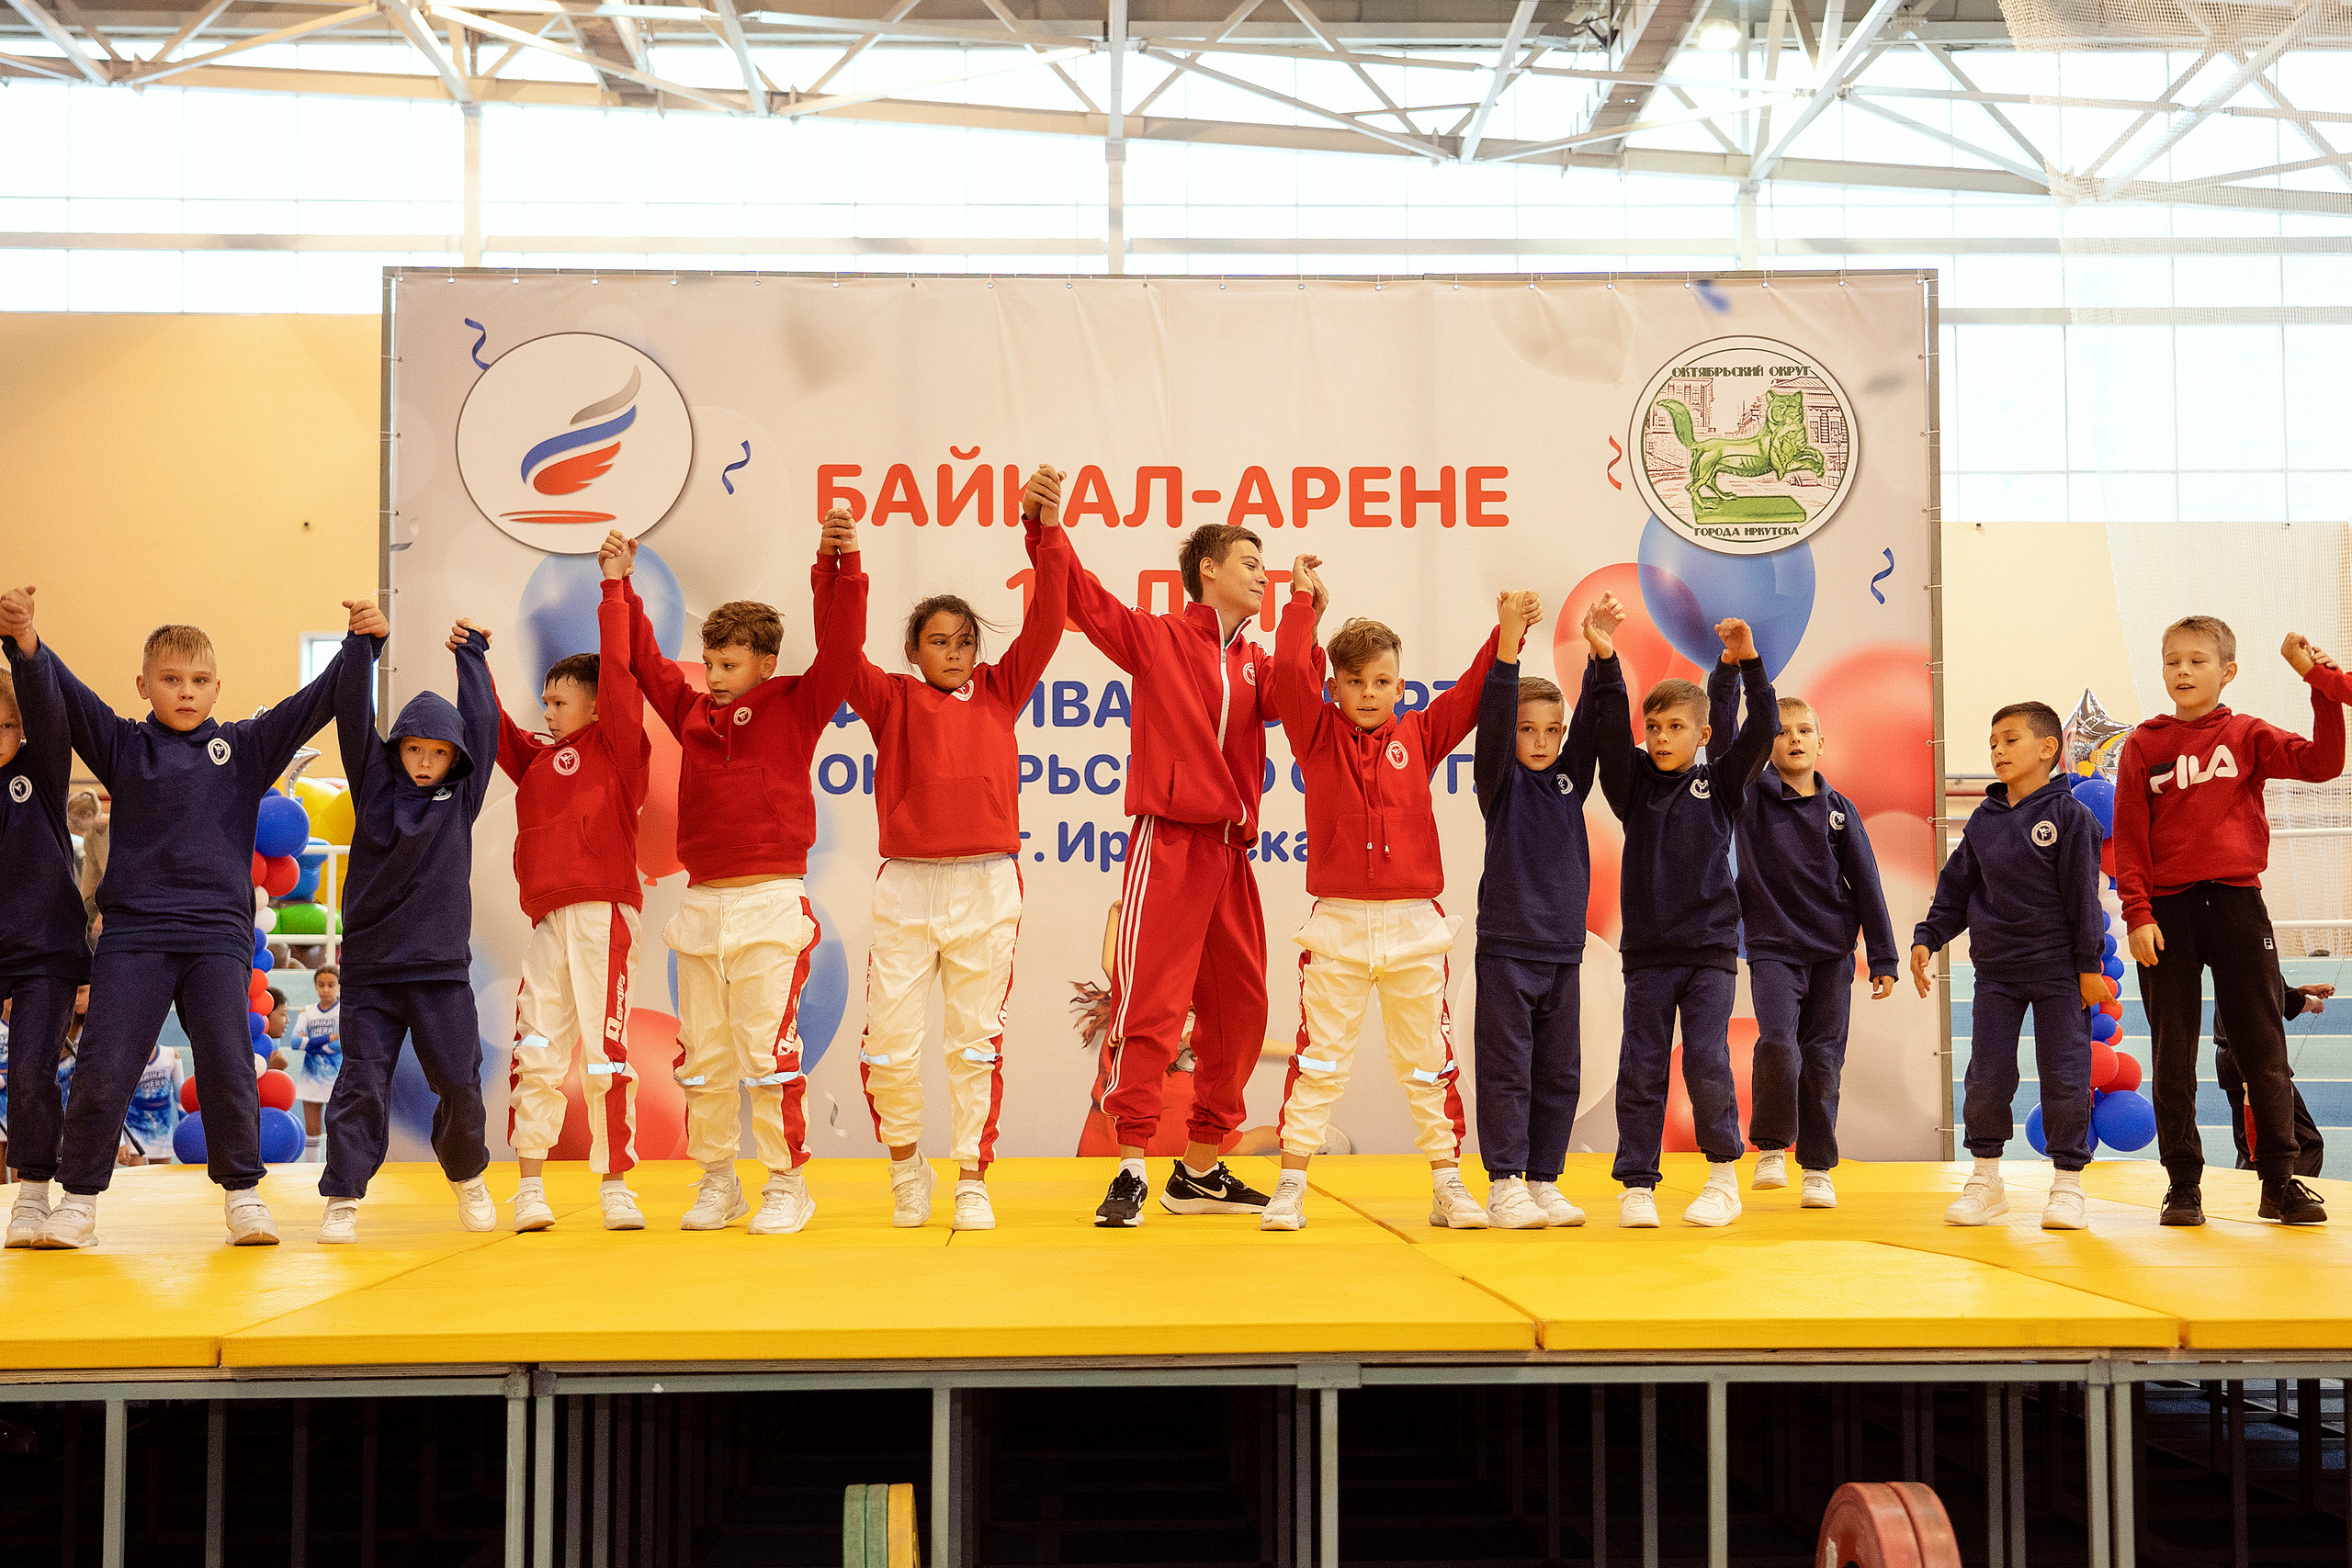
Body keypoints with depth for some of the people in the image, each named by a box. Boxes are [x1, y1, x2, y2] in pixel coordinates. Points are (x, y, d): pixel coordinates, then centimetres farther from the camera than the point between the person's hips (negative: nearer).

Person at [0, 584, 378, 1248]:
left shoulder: (246, 746, 9)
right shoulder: (123, 745, 8)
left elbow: (316, 702, 2)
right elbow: (61, 697, -5)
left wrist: (359, 642, -11)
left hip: (218, 932, 0)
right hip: (134, 931, 0)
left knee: (228, 1068, -3)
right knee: (102, 1070, -3)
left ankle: (242, 1193, 11)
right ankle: (79, 1199, 11)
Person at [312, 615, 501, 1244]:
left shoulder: (461, 797, 6)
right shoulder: (374, 787, 5)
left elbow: (482, 723, 4)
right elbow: (354, 721, -4)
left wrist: (471, 652, 10)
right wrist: (363, 647, -11)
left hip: (442, 968, 1)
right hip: (370, 967, -1)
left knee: (460, 1084, 3)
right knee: (362, 1085, -4)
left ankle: (467, 1175, 27)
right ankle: (343, 1199, 2)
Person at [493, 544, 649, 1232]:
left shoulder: (616, 746, 2)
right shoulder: (536, 758, 19)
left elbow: (618, 672, -6)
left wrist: (614, 589, -4)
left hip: (601, 916, -5)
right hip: (547, 922, 6)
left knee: (604, 1050, -2)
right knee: (535, 1053, 3)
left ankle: (614, 1185, 6)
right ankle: (529, 1186, 9)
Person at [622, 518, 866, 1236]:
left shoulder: (796, 706, 1)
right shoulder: (692, 710, 12)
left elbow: (841, 648, -10)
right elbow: (643, 659, 19)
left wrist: (841, 567, -19)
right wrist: (621, 587, 15)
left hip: (771, 905, -5)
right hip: (701, 905, 5)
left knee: (768, 1049, -5)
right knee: (702, 1055, 9)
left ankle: (786, 1184, 6)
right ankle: (716, 1183, 22)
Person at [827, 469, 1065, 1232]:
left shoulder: (999, 691, 11)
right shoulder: (893, 700, 7)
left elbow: (1044, 625, 0)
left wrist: (1049, 533, -12)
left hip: (988, 888, 1)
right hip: (907, 887, -1)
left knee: (976, 1044, 5)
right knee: (889, 1044, -2)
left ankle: (973, 1182, 16)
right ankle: (906, 1163, 22)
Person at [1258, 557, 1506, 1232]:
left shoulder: (1419, 736, 8)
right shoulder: (1318, 735, 3)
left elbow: (1474, 692, 3)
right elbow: (1290, 671, -10)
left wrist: (1506, 633, -7)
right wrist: (1304, 601, -3)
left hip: (1414, 924, 2)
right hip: (1337, 923, -2)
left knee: (1430, 1061, 9)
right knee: (1318, 1061, 2)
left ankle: (1448, 1188, 17)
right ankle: (1290, 1188, 9)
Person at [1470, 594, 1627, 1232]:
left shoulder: (1571, 778, 10)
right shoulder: (1500, 779, -2)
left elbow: (1600, 722, 2)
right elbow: (1493, 718, -17)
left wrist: (1602, 658, -14)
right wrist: (1508, 647, -29)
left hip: (1563, 947, 5)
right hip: (1506, 946, -5)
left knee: (1559, 1074, 8)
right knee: (1507, 1070, -1)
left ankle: (1545, 1182, 17)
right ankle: (1504, 1185, 5)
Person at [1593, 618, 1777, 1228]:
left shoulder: (1721, 784, 5)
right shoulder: (1634, 783, 6)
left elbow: (1761, 731, -6)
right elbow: (1608, 730, -7)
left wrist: (1746, 663, -16)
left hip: (1711, 948, -1)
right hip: (1647, 950, 1)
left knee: (1707, 1062, -7)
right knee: (1641, 1068, 1)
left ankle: (1723, 1176, 10)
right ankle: (1636, 1185, 9)